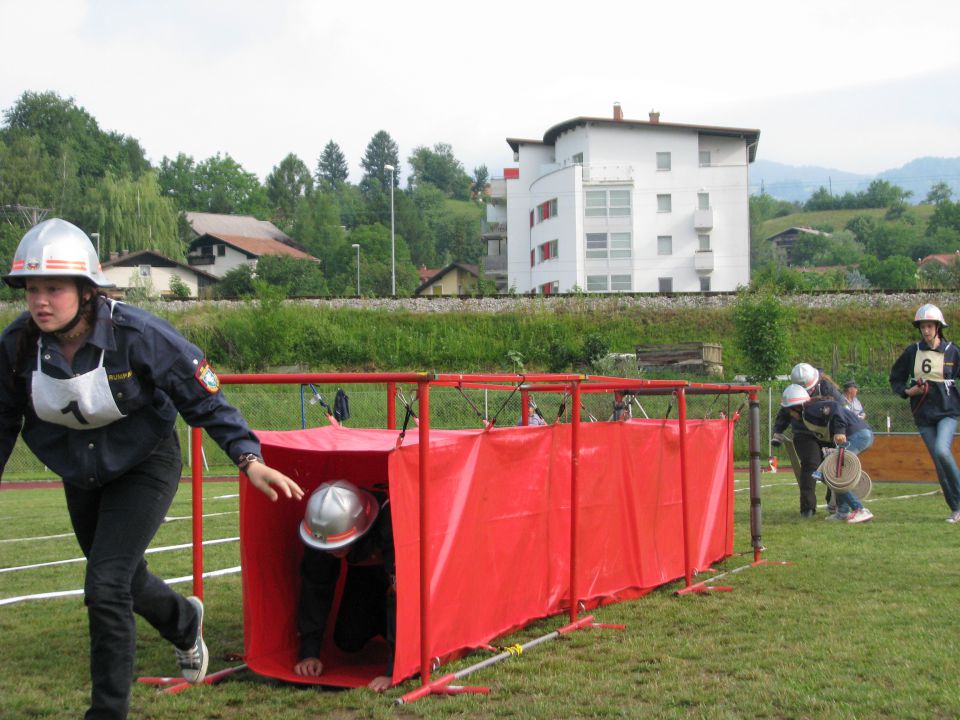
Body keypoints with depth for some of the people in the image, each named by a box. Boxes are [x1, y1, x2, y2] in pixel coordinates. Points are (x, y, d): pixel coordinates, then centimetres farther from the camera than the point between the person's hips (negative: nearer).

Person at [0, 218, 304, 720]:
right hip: (80, 477, 5)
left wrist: (248, 458, -30)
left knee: (105, 587, -16)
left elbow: (204, 400, -21)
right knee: (125, 580, 22)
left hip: (144, 468, -5)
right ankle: (185, 622, 56)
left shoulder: (138, 336, -28)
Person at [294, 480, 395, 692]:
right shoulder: (321, 532, -31)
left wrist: (392, 671, -48)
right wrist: (309, 653, -24)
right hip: (364, 571, 4)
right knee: (348, 642, 0)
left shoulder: (389, 523, -46)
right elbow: (315, 589, -20)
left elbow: (401, 594, -46)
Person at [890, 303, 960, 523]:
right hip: (923, 415, 3)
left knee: (942, 450, -25)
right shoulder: (912, 352, 4)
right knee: (939, 462, 2)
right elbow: (895, 378, 12)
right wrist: (907, 391, -6)